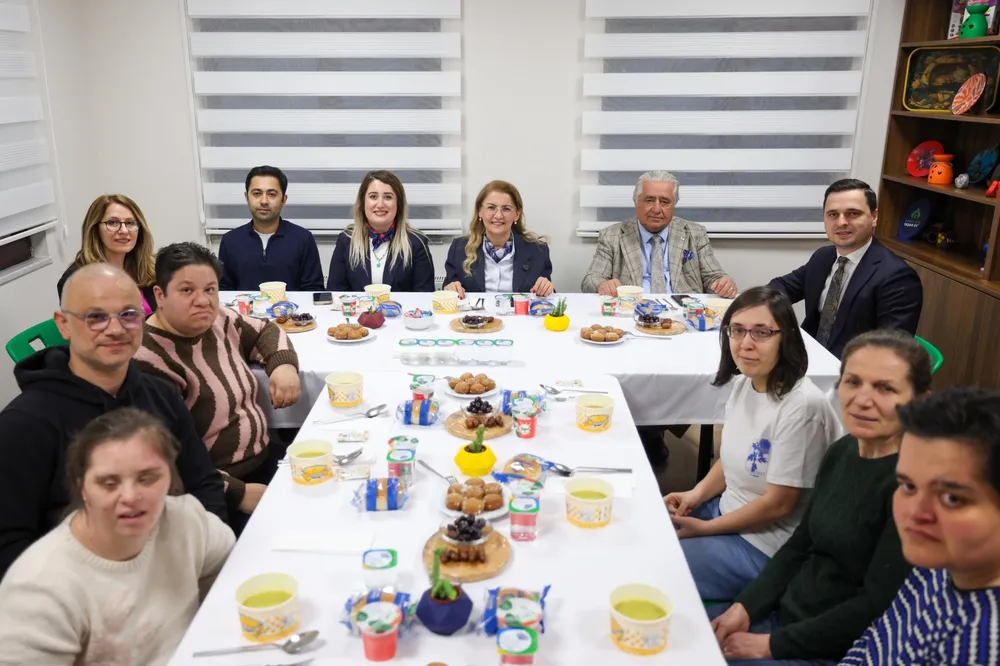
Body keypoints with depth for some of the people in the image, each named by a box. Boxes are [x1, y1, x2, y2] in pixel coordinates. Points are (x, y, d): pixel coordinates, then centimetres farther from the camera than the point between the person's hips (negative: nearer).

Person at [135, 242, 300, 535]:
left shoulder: (218, 322, 3)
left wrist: (283, 364, 1)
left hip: (265, 458, 8)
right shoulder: (149, 361, -21)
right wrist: (238, 493, -25)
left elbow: (265, 331, 23)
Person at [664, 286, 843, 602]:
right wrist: (696, 494, -4)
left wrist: (705, 528, -13)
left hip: (764, 547, -8)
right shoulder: (744, 382, -2)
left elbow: (779, 504, -21)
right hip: (727, 511, 8)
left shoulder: (802, 406, -27)